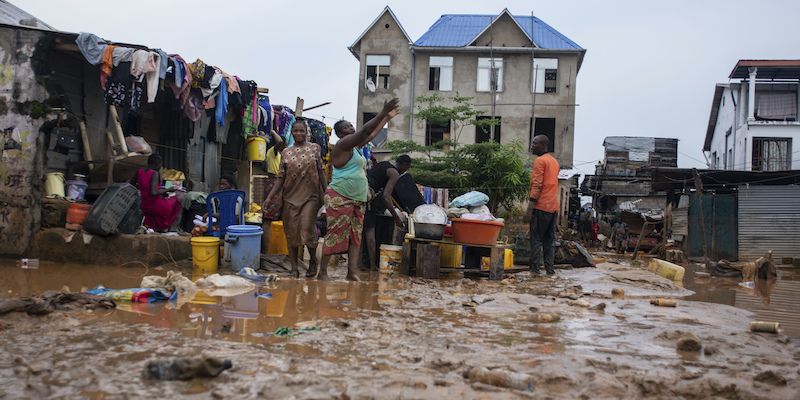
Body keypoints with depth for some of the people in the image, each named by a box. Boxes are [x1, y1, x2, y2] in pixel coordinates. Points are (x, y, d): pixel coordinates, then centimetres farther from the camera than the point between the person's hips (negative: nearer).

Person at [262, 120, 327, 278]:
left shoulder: (314, 148, 7)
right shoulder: (286, 152, 11)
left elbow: (321, 172, 8)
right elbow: (281, 177, 10)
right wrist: (270, 196, 2)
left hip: (310, 196, -2)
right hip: (290, 197, 2)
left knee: (307, 228, -12)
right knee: (291, 232, 1)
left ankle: (313, 261, 11)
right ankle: (294, 268, 10)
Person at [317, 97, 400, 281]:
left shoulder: (354, 145, 18)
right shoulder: (343, 143, -9)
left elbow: (372, 134, 30)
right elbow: (365, 131, -20)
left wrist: (388, 117, 32)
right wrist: (383, 113, -21)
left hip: (356, 200, 10)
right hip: (339, 198, -9)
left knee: (356, 235, 5)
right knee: (335, 234, -7)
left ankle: (352, 273, 7)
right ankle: (322, 272, 0)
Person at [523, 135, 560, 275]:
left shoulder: (540, 161, -7)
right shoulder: (554, 161, 20)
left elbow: (537, 185, -15)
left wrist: (529, 208, -18)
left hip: (541, 206, -8)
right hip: (554, 206, 8)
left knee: (536, 239, -7)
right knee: (549, 240, 11)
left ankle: (534, 269, -9)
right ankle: (550, 268, 10)